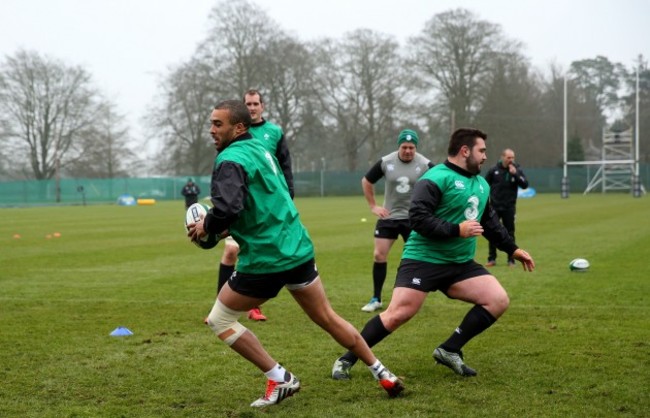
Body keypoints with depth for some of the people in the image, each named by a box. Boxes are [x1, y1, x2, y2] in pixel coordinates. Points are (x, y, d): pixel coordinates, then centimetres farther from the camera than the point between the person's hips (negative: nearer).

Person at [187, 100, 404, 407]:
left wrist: (206, 226, -9)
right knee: (327, 318, 20)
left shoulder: (230, 160, -14)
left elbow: (227, 209, -30)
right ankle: (382, 374, 25)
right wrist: (235, 227, 19)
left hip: (264, 260, -8)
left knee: (218, 321, 8)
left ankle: (280, 380, 7)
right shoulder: (260, 150, 14)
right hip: (298, 249, 8)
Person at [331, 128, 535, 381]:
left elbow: (491, 223, 28)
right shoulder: (436, 178, -13)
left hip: (461, 264, 8)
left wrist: (512, 249, 27)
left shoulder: (482, 184, 15)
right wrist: (457, 230, -23)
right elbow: (418, 218, -22)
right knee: (397, 314, -14)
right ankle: (346, 360, 2)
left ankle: (449, 351, 3)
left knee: (498, 300, -6)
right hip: (423, 260, -8)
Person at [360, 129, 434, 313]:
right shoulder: (385, 162, -7)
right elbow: (366, 181, 7)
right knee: (379, 255, -2)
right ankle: (376, 299, 9)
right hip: (388, 216, 1)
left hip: (414, 218, -1)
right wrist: (373, 206, 3)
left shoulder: (425, 165, -12)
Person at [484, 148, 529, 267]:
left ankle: (511, 260, 10)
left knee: (510, 233, 3)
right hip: (494, 207, 1)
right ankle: (492, 259, 14)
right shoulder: (494, 170, -3)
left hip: (509, 208, -1)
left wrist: (515, 174, -24)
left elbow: (525, 185, -15)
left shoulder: (517, 170, -4)